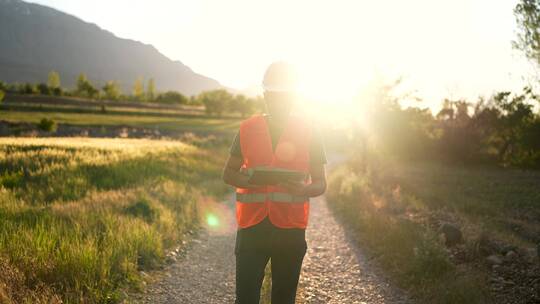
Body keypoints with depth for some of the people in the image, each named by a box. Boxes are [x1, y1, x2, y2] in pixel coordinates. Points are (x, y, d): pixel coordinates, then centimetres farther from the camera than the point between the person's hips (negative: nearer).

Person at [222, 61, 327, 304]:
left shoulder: (309, 134, 2)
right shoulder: (248, 129, 5)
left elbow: (320, 184, 7)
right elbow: (228, 173, 12)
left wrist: (303, 189, -17)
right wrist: (249, 181, -11)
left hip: (290, 227, 0)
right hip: (252, 224, 0)